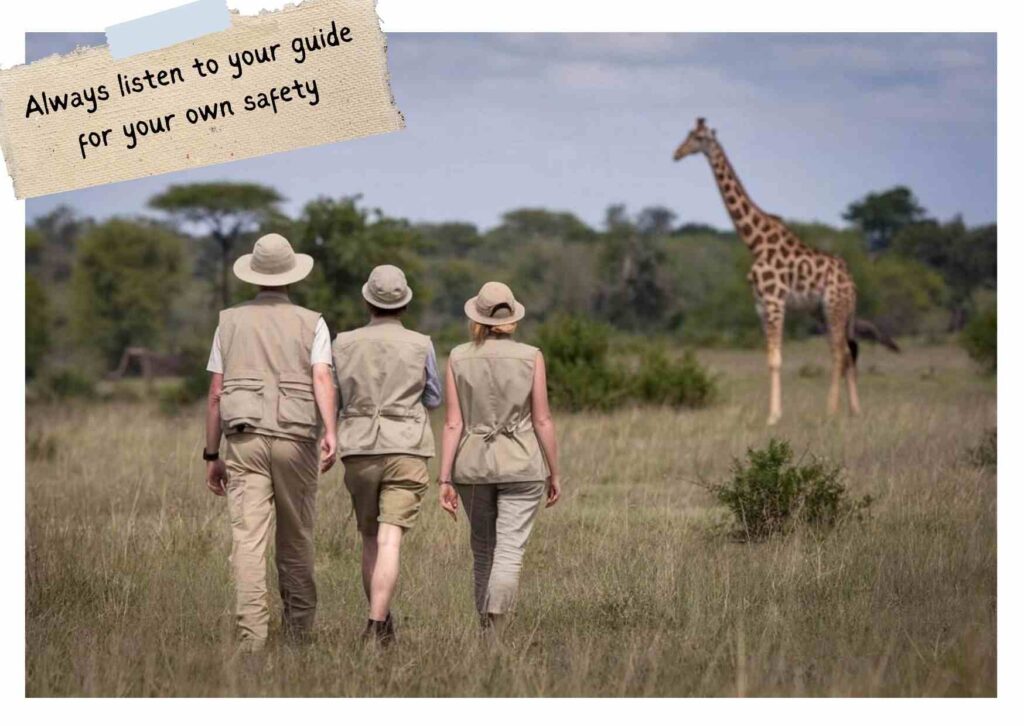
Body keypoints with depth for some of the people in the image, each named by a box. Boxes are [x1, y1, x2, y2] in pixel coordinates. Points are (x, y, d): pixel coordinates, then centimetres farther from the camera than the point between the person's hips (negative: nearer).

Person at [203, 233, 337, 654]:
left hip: (243, 440, 0)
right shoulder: (311, 323, 6)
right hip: (295, 439, 0)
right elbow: (321, 378, -12)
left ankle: (251, 631, -18)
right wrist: (330, 433, -23)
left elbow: (216, 394, 8)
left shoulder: (230, 321, 10)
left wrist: (211, 455, 13)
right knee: (295, 539, 12)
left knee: (248, 538, -7)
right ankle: (299, 627, 20)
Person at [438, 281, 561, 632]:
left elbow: (453, 423, -3)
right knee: (509, 552, -6)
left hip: (472, 465, 2)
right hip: (521, 465, -2)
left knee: (483, 550, 17)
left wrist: (445, 479, -1)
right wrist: (553, 473, 6)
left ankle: (485, 627, 24)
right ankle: (495, 625, -23)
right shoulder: (530, 357, -4)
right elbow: (542, 421, -3)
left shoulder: (458, 358, 0)